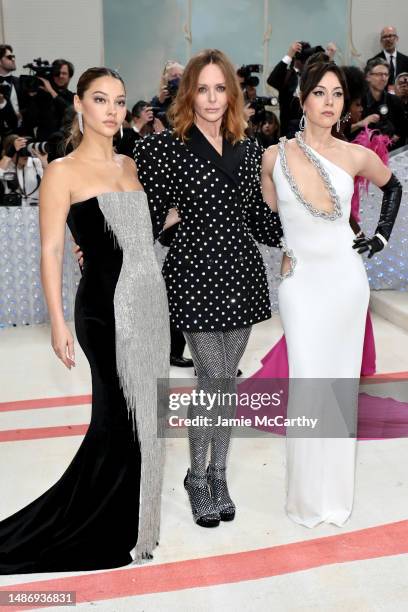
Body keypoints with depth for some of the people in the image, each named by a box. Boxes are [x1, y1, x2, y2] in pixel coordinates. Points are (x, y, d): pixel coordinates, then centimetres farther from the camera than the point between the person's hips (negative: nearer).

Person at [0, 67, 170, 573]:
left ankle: (128, 520, 31)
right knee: (119, 418, 0)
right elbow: (50, 251, -10)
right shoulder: (62, 171, -5)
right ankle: (104, 534, 22)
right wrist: (57, 321, -15)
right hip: (105, 306, -6)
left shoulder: (130, 165, 14)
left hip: (149, 300, 7)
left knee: (142, 415, 12)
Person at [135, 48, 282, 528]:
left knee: (226, 381, 11)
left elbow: (259, 220, 14)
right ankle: (198, 477, 20)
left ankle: (218, 474, 28)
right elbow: (147, 218, -3)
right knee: (213, 380, -3)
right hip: (195, 276, -4)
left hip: (241, 274, 5)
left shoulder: (249, 151, 11)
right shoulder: (163, 148, -4)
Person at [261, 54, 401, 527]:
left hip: (346, 279, 2)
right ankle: (308, 494, 15)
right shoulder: (275, 156, -2)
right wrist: (280, 253, 4)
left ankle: (336, 487, 27)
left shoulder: (356, 156, 1)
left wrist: (382, 237, 11)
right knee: (307, 384, -4)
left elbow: (393, 187, 19)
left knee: (342, 380, 9)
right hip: (300, 281, -1)